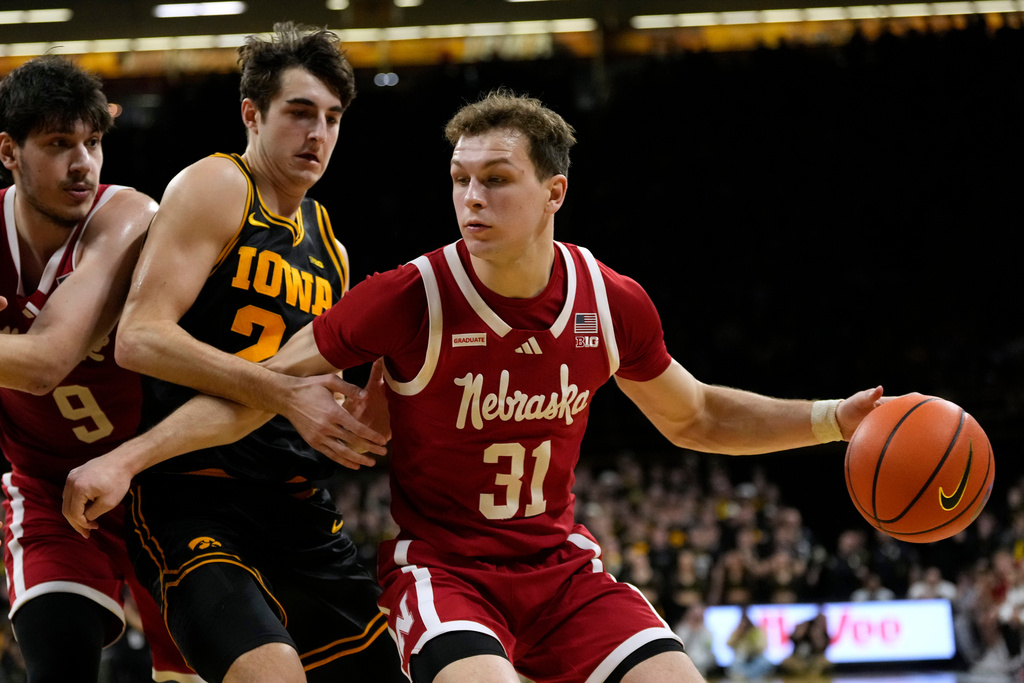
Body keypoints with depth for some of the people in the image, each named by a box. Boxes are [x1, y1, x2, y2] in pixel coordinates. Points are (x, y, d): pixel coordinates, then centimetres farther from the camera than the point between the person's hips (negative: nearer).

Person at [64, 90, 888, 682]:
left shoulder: (612, 305, -4)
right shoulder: (410, 300, -16)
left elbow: (695, 419, 14)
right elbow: (259, 389, -11)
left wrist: (834, 419, 4)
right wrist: (124, 461, -21)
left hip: (561, 564, 4)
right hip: (441, 567, -4)